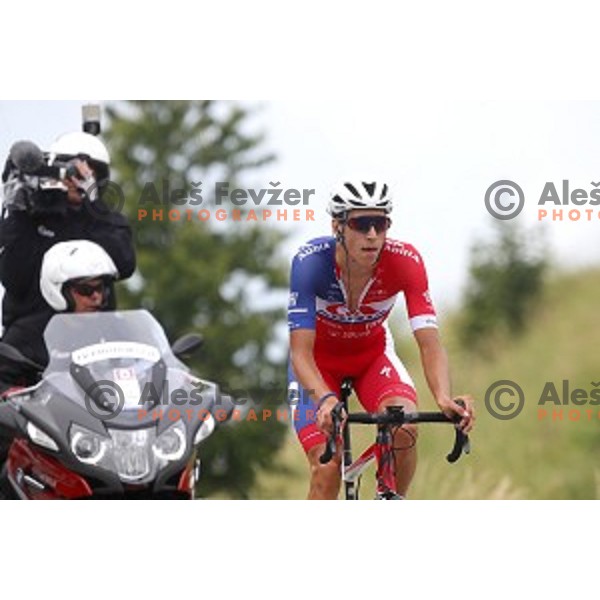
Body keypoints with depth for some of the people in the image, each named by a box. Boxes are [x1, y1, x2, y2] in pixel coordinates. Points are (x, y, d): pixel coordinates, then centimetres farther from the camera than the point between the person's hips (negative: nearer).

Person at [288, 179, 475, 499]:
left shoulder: (405, 262, -28)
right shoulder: (311, 262, -32)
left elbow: (429, 342, -31)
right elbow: (301, 351, -35)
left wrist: (444, 399, -50)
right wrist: (325, 399, -54)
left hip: (372, 353, 1)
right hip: (319, 359, -1)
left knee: (405, 427, -29)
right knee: (326, 466, -19)